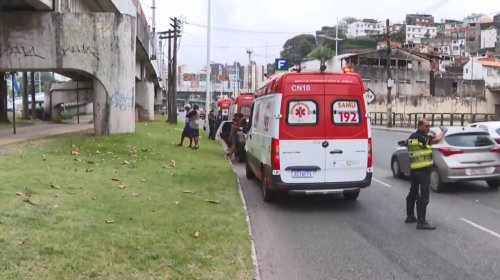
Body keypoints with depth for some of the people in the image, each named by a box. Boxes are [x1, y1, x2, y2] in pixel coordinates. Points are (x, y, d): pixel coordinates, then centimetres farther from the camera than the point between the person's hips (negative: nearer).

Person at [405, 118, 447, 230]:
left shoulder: (411, 137, 11)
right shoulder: (422, 137, -16)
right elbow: (437, 139, -15)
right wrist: (443, 132, 5)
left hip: (414, 169, 10)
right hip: (423, 170, -10)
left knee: (413, 193, 20)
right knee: (423, 196, -9)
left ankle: (410, 216, 31)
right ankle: (421, 222, -10)